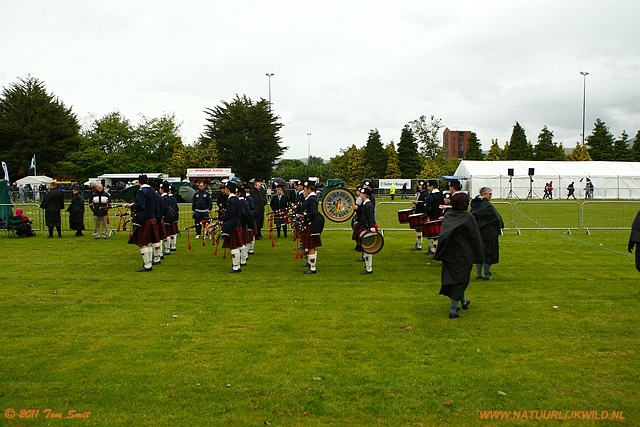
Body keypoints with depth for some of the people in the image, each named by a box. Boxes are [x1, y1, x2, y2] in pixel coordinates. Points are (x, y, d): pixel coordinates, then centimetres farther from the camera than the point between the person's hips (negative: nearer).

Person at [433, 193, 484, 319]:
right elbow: (475, 238, -10)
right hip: (463, 255, -5)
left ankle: (463, 301, 42)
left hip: (448, 254, 6)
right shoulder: (468, 218, -13)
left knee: (452, 278, 20)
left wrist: (440, 254, 12)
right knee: (460, 280, 2)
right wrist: (480, 256, -3)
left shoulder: (447, 216, 0)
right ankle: (453, 309, -1)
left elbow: (443, 235, 6)